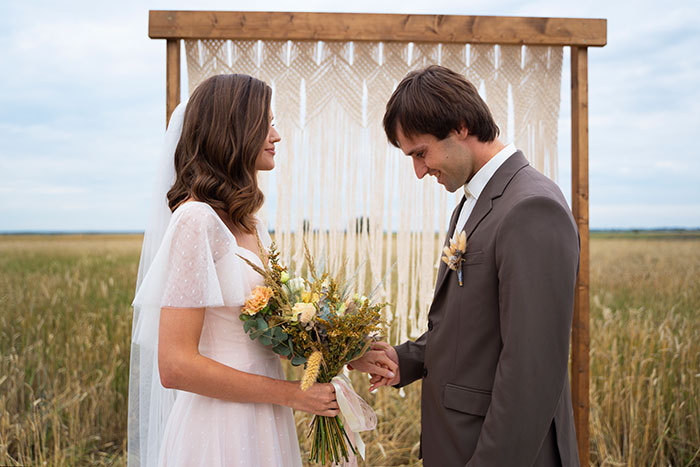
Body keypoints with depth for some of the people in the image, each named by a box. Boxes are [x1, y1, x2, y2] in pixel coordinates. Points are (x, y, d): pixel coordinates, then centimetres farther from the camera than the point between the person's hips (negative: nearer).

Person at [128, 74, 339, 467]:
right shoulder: (197, 219, -17)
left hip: (262, 428, 8)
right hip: (222, 432, -8)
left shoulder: (250, 224, 7)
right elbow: (175, 367, -21)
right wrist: (293, 394, -15)